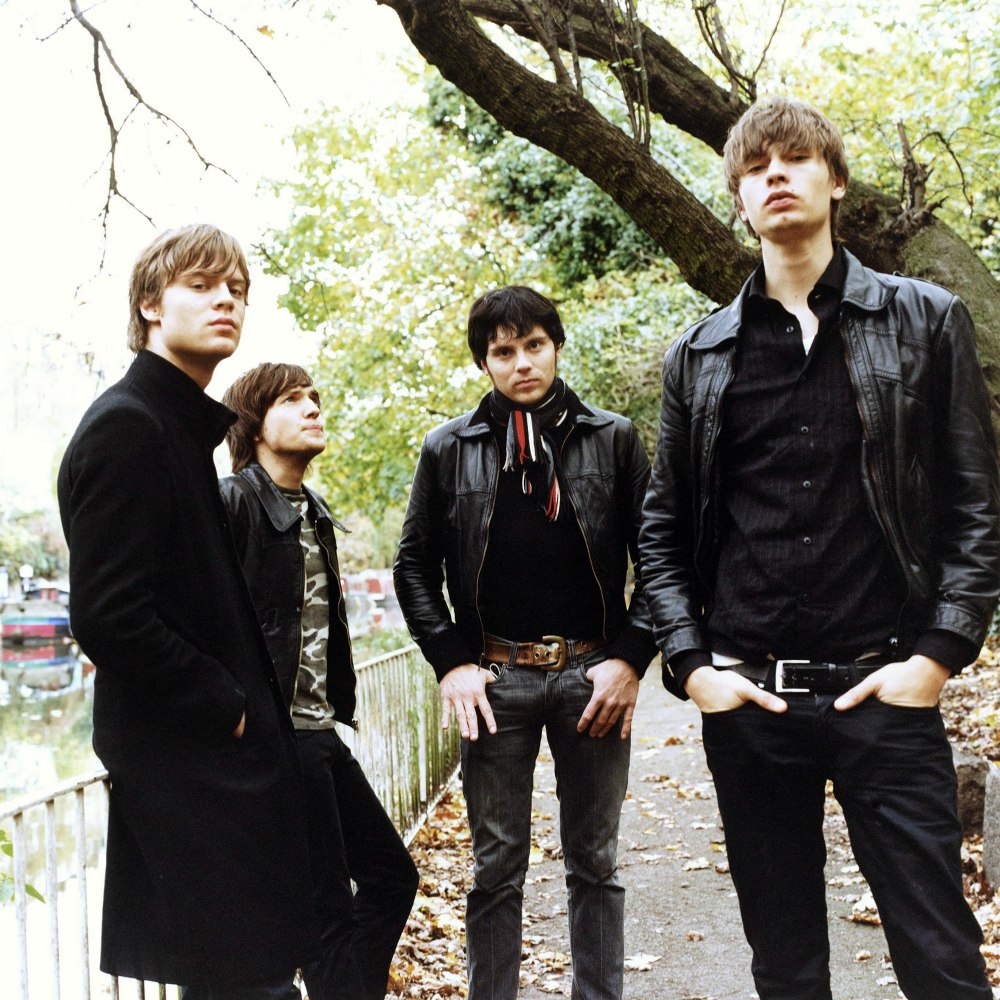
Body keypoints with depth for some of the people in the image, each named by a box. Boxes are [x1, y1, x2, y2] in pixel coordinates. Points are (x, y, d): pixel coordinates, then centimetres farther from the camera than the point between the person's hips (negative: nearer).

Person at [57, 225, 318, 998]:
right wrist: (227, 706, -14)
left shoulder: (185, 426, 16)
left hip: (220, 753, 10)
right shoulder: (126, 425, -14)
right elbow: (106, 615, -22)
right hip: (190, 760, -10)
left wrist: (249, 708, 9)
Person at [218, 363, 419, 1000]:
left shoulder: (314, 513, 16)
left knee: (392, 875, 16)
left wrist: (338, 707, 16)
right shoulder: (233, 501, -12)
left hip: (320, 732, 9)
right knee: (328, 909, -2)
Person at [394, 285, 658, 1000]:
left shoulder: (614, 439, 5)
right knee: (497, 867, 7)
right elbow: (414, 565, 8)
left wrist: (631, 658, -6)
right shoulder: (449, 449, 6)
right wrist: (451, 662, -3)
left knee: (595, 862, 10)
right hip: (494, 678, 0)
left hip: (594, 674, 0)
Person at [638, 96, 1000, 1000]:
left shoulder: (925, 321, 5)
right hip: (747, 697, 2)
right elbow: (663, 529, 12)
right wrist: (690, 665, 0)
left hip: (883, 690, -2)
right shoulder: (699, 356, 9)